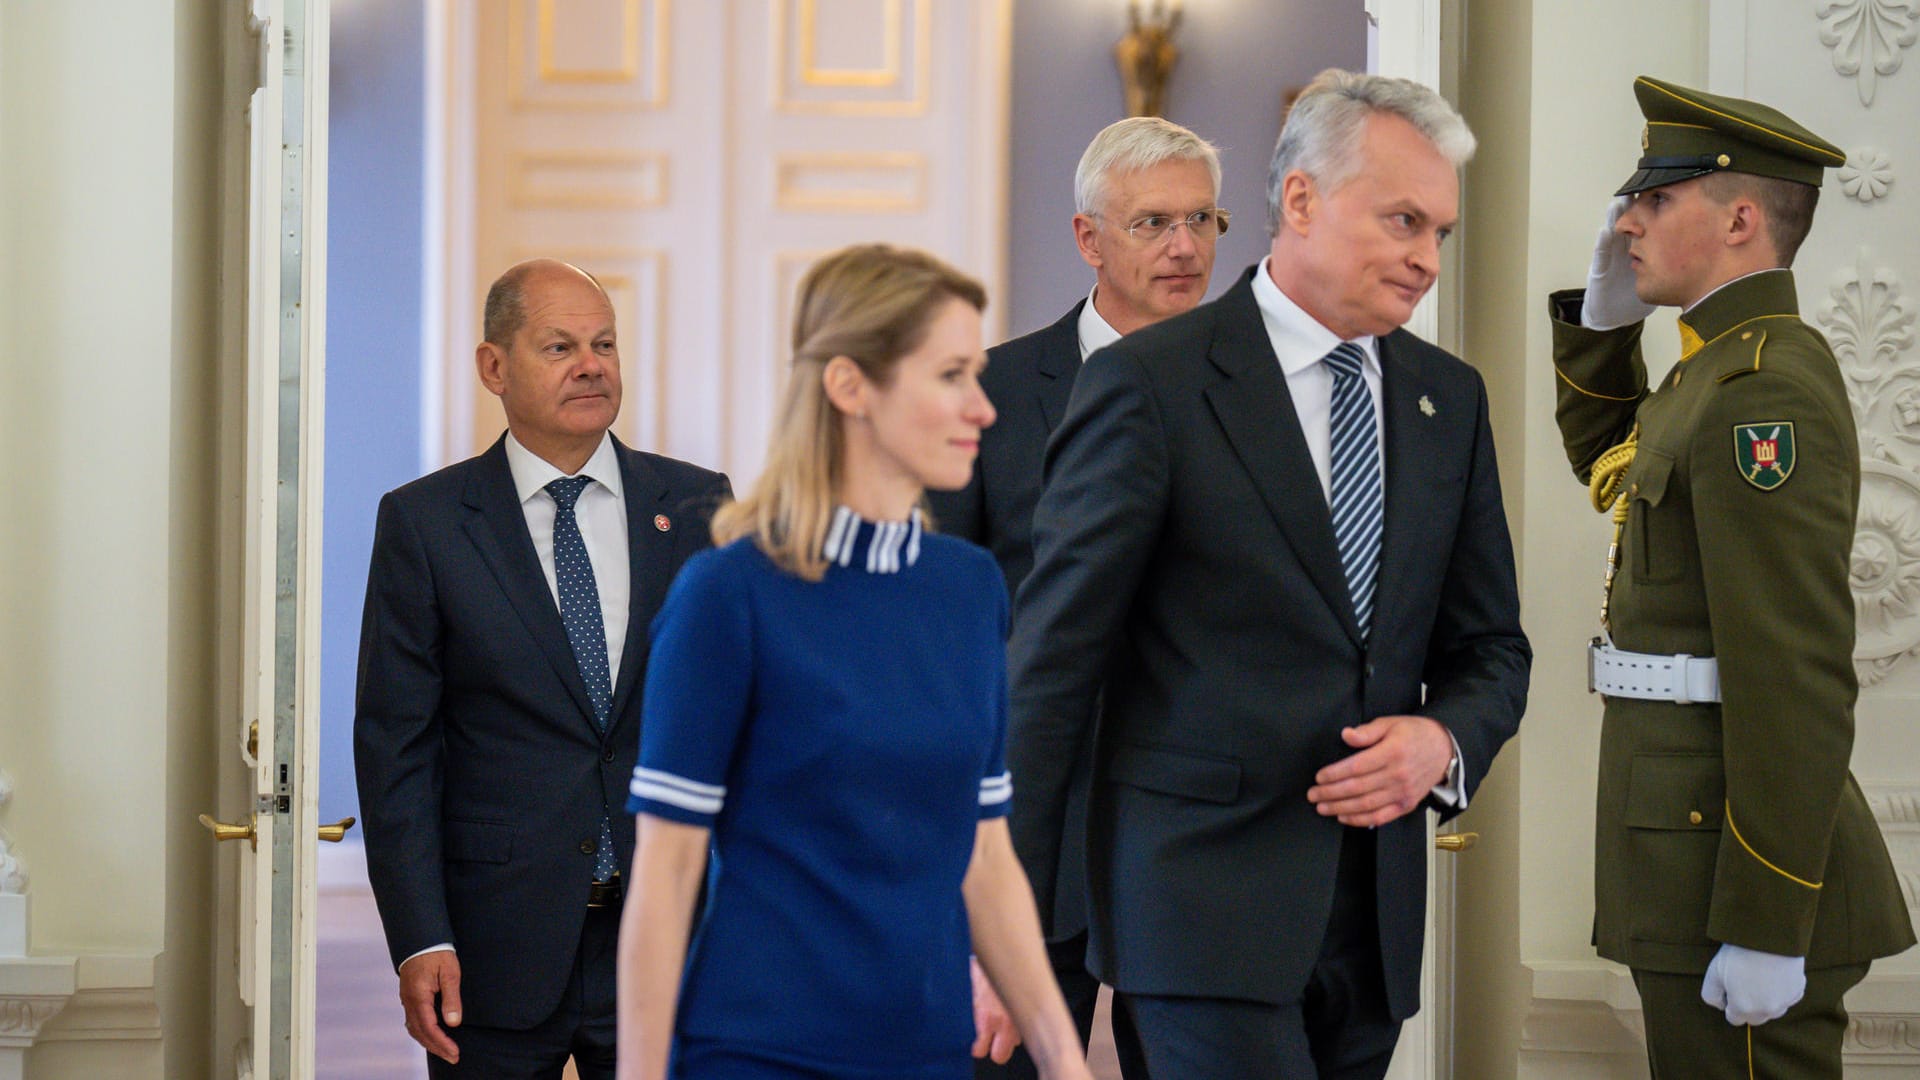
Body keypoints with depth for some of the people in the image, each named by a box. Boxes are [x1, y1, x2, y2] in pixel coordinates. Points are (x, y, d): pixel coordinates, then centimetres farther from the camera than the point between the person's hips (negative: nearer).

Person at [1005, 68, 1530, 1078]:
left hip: (1375, 910, 6)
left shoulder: (1449, 397, 12)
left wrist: (1443, 741, -6)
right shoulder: (1149, 382, -7)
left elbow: (1489, 647, 19)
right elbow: (1051, 663, -8)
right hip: (1204, 899, -6)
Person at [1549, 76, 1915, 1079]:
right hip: (1698, 842, 10)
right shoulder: (1729, 368, 14)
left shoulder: (1766, 392, -17)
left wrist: (1765, 928, -24)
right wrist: (1604, 313, 17)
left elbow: (1798, 681, -23)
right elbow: (1608, 465, 36)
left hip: (1743, 873, -10)